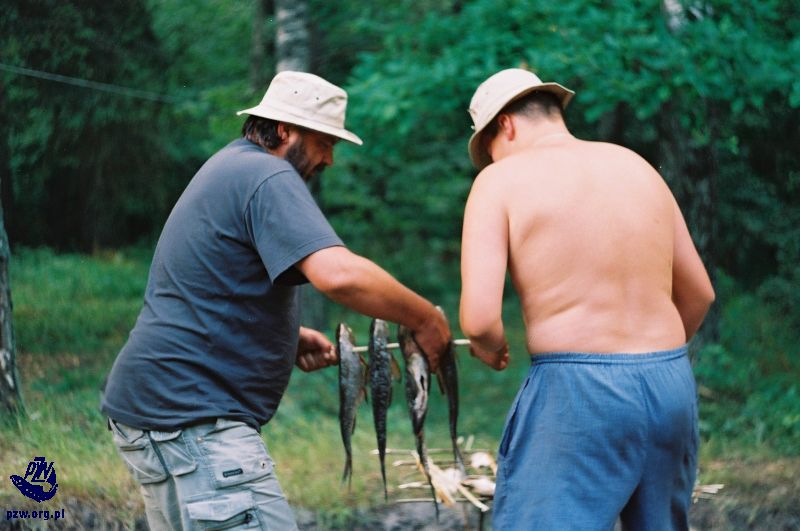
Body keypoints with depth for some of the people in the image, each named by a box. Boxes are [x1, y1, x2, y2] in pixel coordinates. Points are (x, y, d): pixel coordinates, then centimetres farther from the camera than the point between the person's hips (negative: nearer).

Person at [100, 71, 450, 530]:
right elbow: (338, 274, -28)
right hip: (192, 418, -11)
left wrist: (291, 338, 16)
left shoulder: (227, 167, 21)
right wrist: (425, 319, -14)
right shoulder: (269, 178, -12)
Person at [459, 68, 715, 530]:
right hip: (673, 385, 6)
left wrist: (491, 349, 10)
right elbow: (699, 293, 20)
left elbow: (480, 317, -12)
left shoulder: (500, 180, -2)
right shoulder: (637, 167, 14)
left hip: (578, 391, -6)